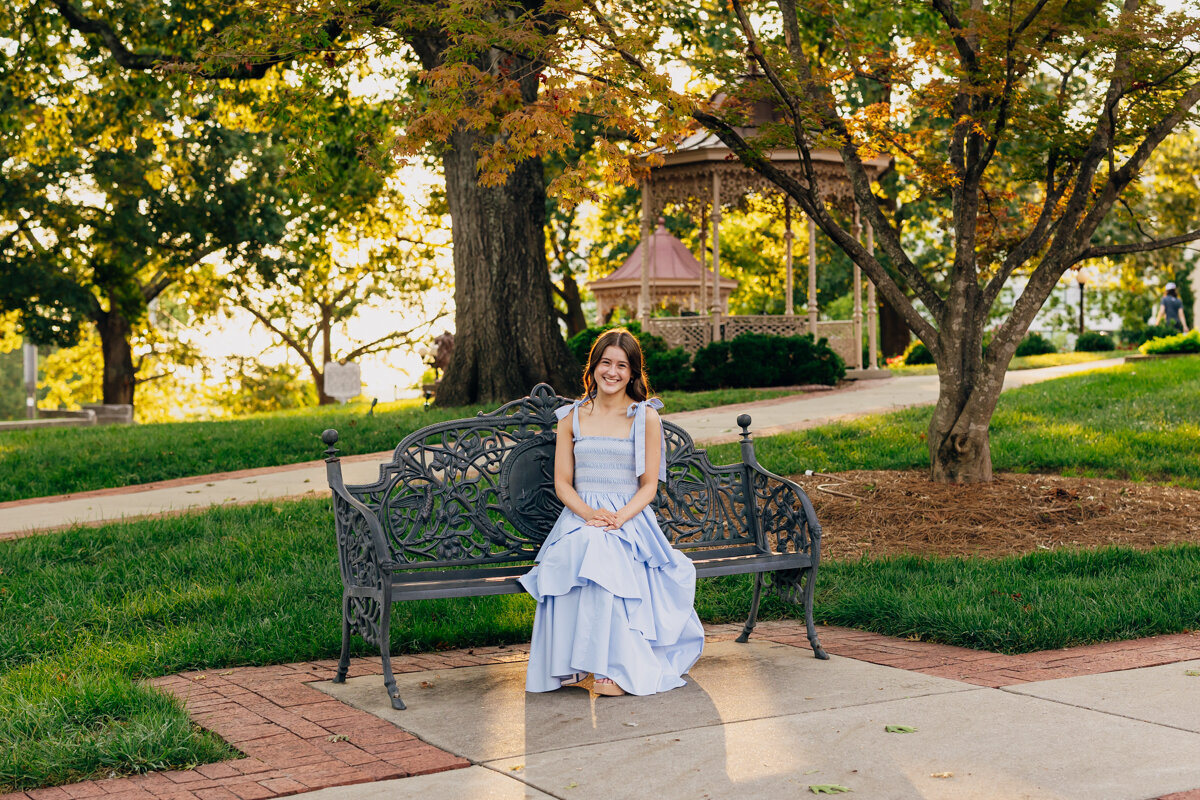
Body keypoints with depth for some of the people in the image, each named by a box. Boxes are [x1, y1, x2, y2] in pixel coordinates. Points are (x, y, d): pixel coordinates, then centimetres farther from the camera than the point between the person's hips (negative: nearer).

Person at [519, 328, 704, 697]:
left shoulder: (646, 417, 6)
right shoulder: (571, 417, 12)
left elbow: (649, 485, 3)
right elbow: (562, 482, 7)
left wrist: (619, 517, -16)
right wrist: (590, 514, -13)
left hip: (631, 519, -2)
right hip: (579, 516, 2)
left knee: (606, 556, -36)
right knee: (583, 550, -35)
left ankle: (617, 666, -31)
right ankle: (584, 663, -31)